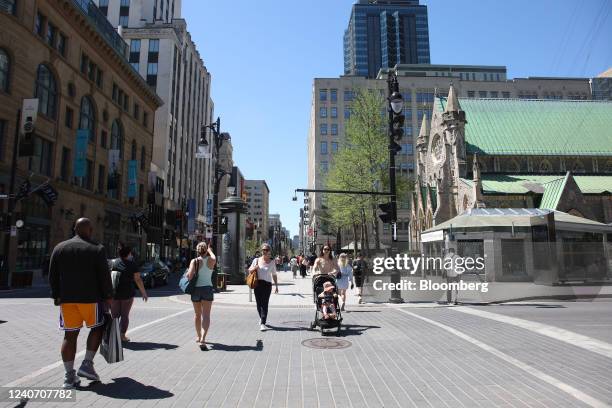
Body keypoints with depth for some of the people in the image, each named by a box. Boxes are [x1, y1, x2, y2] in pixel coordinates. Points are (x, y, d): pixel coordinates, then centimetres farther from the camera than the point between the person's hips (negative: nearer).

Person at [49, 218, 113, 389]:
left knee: (70, 335, 8)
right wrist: (108, 297, 0)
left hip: (66, 298, 4)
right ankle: (87, 364, 7)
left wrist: (56, 296, 18)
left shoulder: (59, 247, 8)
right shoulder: (97, 249, -5)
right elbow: (104, 276, -7)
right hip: (90, 297, -4)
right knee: (97, 328, 15)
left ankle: (69, 376, 11)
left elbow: (53, 275, 10)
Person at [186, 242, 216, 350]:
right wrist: (210, 250, 40)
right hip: (207, 288, -1)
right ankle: (203, 339, -20)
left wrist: (186, 275, 7)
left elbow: (189, 276, -15)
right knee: (206, 315, -4)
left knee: (198, 315, 18)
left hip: (196, 289, 1)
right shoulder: (211, 260, -1)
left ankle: (198, 336, 35)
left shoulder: (194, 261, -6)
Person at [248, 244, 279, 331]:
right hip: (258, 284, 1)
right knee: (259, 303, 7)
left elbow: (274, 275, 14)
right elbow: (250, 271, 11)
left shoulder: (272, 262, 8)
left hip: (267, 284, -1)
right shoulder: (257, 260, 7)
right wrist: (255, 268, -9)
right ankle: (262, 319, 32)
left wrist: (276, 286, 12)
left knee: (264, 304, -9)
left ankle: (262, 323, -12)